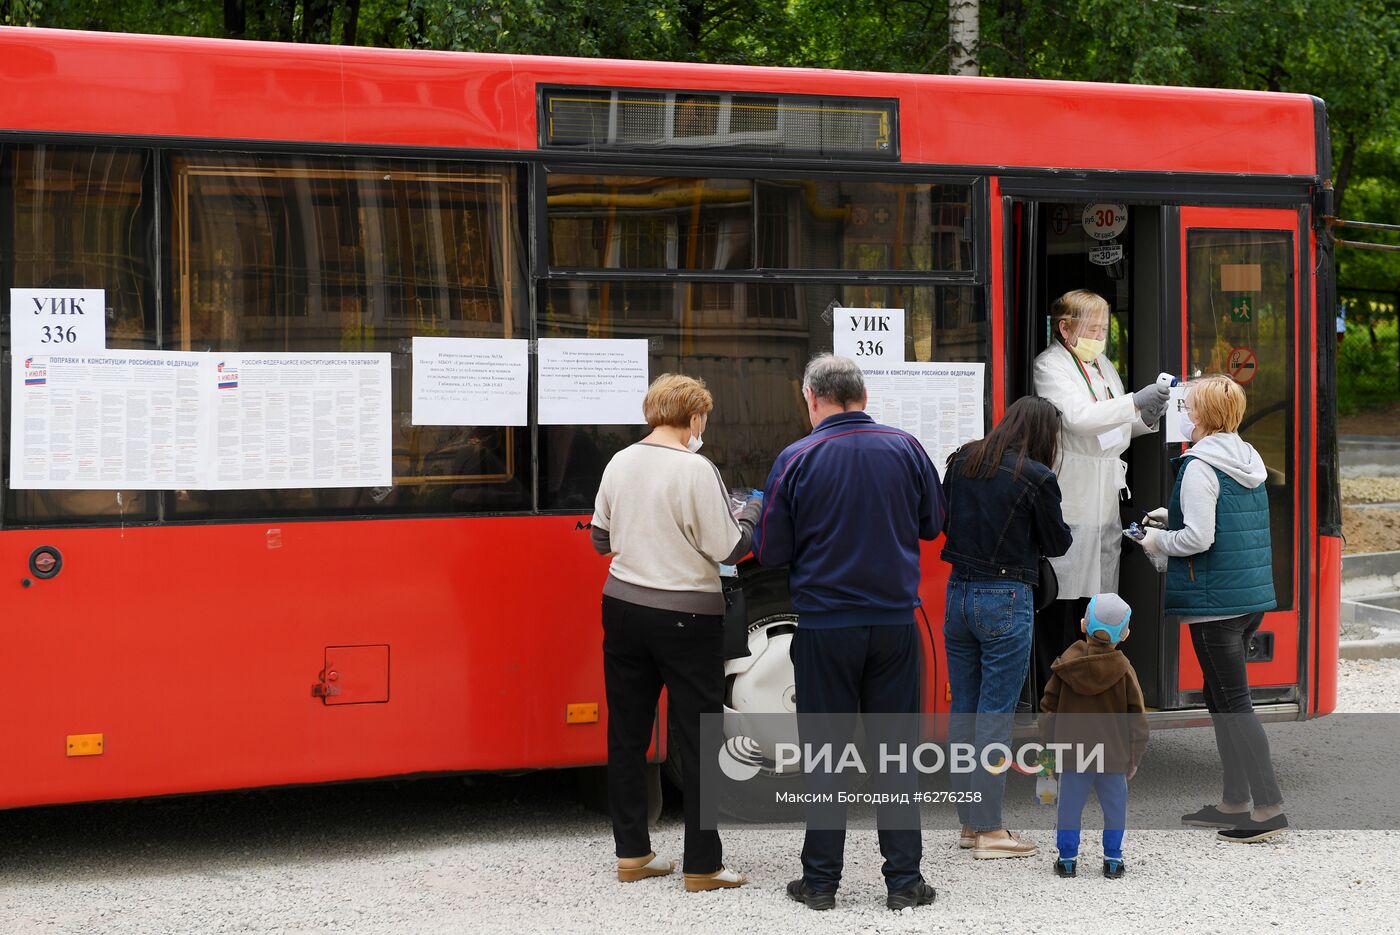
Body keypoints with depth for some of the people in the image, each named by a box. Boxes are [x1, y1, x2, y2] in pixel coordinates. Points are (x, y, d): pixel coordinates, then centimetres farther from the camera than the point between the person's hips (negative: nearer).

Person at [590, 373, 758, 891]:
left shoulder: (619, 463, 3)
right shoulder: (696, 470, -16)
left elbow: (602, 540, 11)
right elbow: (726, 549, -13)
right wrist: (752, 513, 4)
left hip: (623, 609, 6)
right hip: (686, 616, -6)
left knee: (627, 733, 13)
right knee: (698, 740, 2)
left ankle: (631, 853, 20)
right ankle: (701, 866, 6)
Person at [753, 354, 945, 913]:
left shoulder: (797, 460, -8)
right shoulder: (905, 449, 0)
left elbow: (771, 551, -4)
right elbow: (932, 524, 13)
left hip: (825, 629, -2)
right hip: (895, 622, 2)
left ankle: (821, 881, 11)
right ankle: (903, 881, 9)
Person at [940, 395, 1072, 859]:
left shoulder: (961, 461, 5)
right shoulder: (1036, 477, -12)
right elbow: (1057, 543, -1)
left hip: (958, 592, 6)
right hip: (1005, 599, -6)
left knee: (962, 710, 11)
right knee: (995, 714, -2)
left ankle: (969, 821, 18)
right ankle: (989, 830, 2)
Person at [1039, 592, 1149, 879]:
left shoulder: (1065, 666, -4)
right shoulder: (1124, 670, -7)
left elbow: (1049, 709, 1)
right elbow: (1137, 718, -3)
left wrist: (1049, 748, 13)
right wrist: (1134, 758, 8)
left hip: (1072, 754, 1)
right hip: (1114, 757, -1)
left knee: (1069, 805, 10)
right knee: (1114, 806, 12)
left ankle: (1067, 858, 13)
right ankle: (1113, 859, 14)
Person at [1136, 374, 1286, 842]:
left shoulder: (1199, 467, -15)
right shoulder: (1249, 463, 12)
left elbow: (1199, 538, -21)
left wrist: (1159, 541, -4)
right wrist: (1175, 518, 19)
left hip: (1214, 601, -9)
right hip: (1253, 596, 9)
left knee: (1233, 703, -4)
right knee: (1221, 698, 17)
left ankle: (1269, 807, -6)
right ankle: (1234, 803, 22)